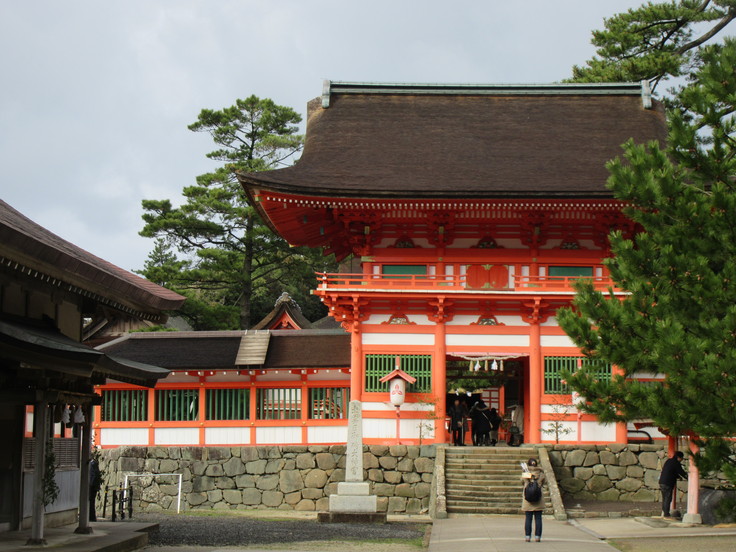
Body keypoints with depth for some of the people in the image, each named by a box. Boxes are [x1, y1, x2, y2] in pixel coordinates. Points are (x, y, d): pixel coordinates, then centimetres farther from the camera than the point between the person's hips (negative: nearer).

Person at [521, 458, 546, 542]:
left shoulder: (525, 474, -3)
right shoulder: (541, 474, -2)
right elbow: (545, 481, 13)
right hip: (539, 500, 0)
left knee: (528, 518, 4)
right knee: (538, 518, 5)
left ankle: (527, 536, 3)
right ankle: (537, 536, 4)